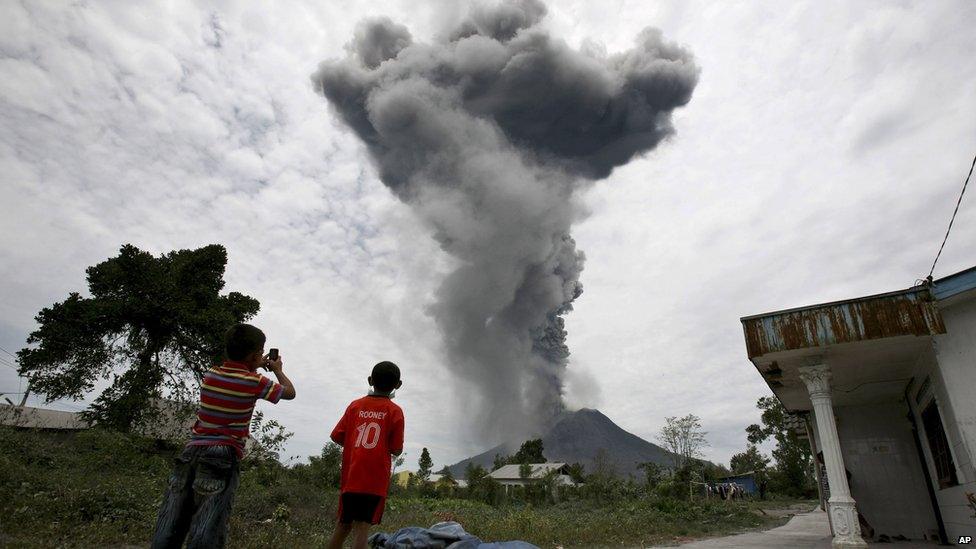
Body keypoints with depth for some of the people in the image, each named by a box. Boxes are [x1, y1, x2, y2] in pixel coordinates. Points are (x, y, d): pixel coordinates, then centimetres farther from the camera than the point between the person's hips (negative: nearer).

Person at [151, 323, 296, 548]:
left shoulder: (210, 375, 10)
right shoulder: (254, 382, -4)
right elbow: (290, 392, 13)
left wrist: (256, 367, 40)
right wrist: (277, 369, 30)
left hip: (191, 452, 6)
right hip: (223, 456, -6)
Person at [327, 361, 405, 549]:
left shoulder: (355, 405, 4)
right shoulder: (395, 411, -4)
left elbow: (336, 436, 4)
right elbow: (396, 450, -5)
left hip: (350, 477, 4)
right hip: (375, 480, -3)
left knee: (343, 525, 17)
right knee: (362, 528, -2)